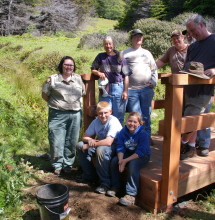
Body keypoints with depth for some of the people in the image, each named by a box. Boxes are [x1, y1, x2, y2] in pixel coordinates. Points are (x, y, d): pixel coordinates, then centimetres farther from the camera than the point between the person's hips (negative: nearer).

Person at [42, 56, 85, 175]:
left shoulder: (78, 78, 10)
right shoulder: (53, 79, -2)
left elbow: (83, 93, 20)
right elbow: (44, 95, 3)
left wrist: (76, 103, 10)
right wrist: (55, 104, 3)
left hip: (75, 115, 3)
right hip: (58, 115, -3)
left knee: (72, 141, 10)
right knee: (57, 141, 0)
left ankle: (68, 164, 24)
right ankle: (57, 165, 16)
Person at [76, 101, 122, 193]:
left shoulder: (113, 122, -25)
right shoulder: (96, 121, -5)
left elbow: (108, 142, -35)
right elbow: (85, 136, 3)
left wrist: (89, 145, -28)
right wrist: (90, 140, -22)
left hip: (115, 147, -7)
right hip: (100, 144, 7)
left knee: (101, 150, -37)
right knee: (80, 145, -5)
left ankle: (106, 182, -19)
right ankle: (89, 175, 9)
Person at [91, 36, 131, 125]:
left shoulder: (120, 57, 1)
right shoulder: (100, 57, 7)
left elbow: (126, 76, 0)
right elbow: (93, 69, 15)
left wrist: (125, 91, -5)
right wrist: (98, 73, -7)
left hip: (118, 88, -1)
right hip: (105, 88, 1)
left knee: (119, 114, 7)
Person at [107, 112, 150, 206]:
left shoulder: (143, 134, -22)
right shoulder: (123, 132, -7)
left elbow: (140, 152, -26)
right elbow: (120, 147, -7)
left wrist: (125, 161, -30)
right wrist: (120, 160, -25)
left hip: (142, 156, -5)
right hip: (128, 153, 6)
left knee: (133, 164, -32)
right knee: (114, 161, -14)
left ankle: (131, 195, -25)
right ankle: (115, 186, 5)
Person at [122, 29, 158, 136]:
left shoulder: (147, 53, 19)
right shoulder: (125, 53, 8)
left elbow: (154, 69, 21)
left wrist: (153, 82, 5)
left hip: (147, 89, 3)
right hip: (131, 90, -3)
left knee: (146, 116, 7)